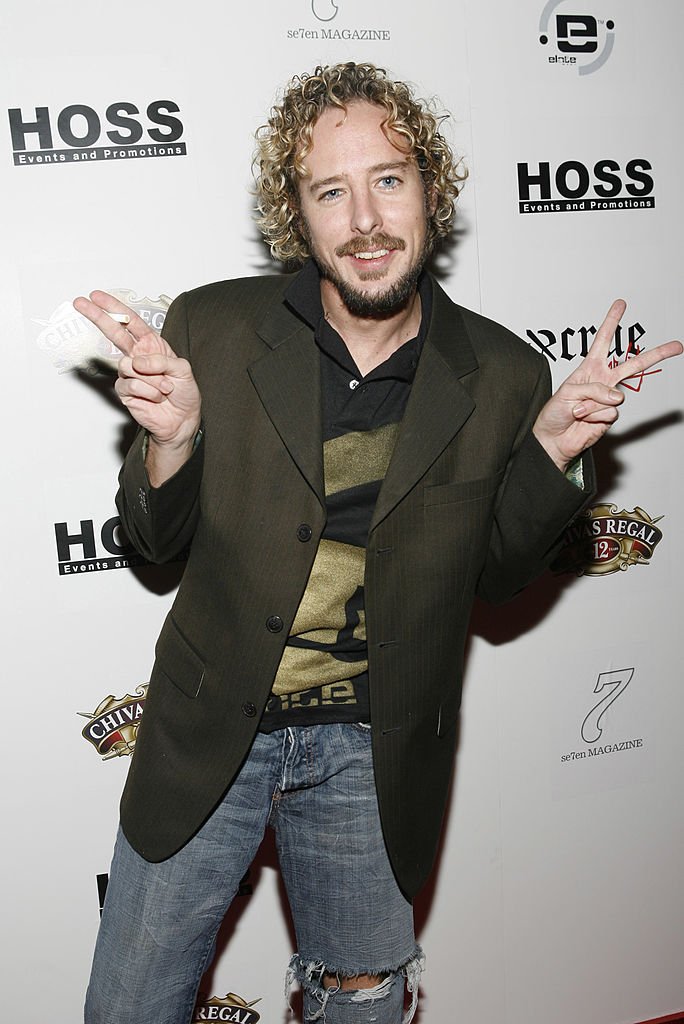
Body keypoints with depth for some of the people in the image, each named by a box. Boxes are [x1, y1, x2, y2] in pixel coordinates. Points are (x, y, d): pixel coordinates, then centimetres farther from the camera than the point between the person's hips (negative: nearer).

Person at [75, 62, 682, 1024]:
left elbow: (494, 572, 1)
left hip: (371, 760, 1)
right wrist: (172, 438, -22)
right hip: (207, 739, 0)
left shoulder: (503, 374, -8)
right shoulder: (212, 329, -10)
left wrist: (550, 449, -14)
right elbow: (155, 540, -2)